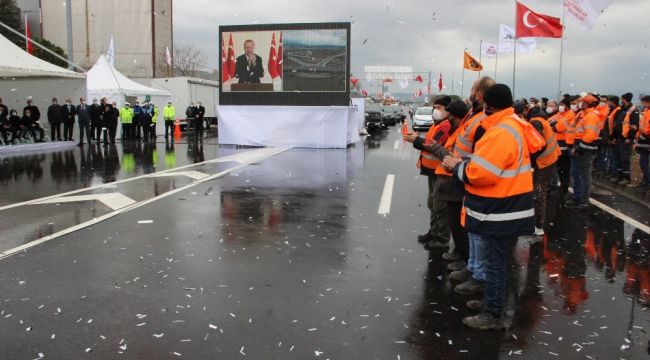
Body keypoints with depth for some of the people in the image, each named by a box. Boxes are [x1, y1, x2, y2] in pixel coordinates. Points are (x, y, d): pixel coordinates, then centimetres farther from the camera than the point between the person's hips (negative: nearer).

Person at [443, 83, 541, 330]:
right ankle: (495, 301, 35)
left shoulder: (501, 133, -23)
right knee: (498, 258, 21)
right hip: (509, 207, 10)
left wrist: (457, 167, -10)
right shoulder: (515, 127, 11)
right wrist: (464, 163, 5)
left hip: (500, 211, -10)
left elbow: (480, 173, -27)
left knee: (494, 261, 0)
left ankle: (494, 315, 11)